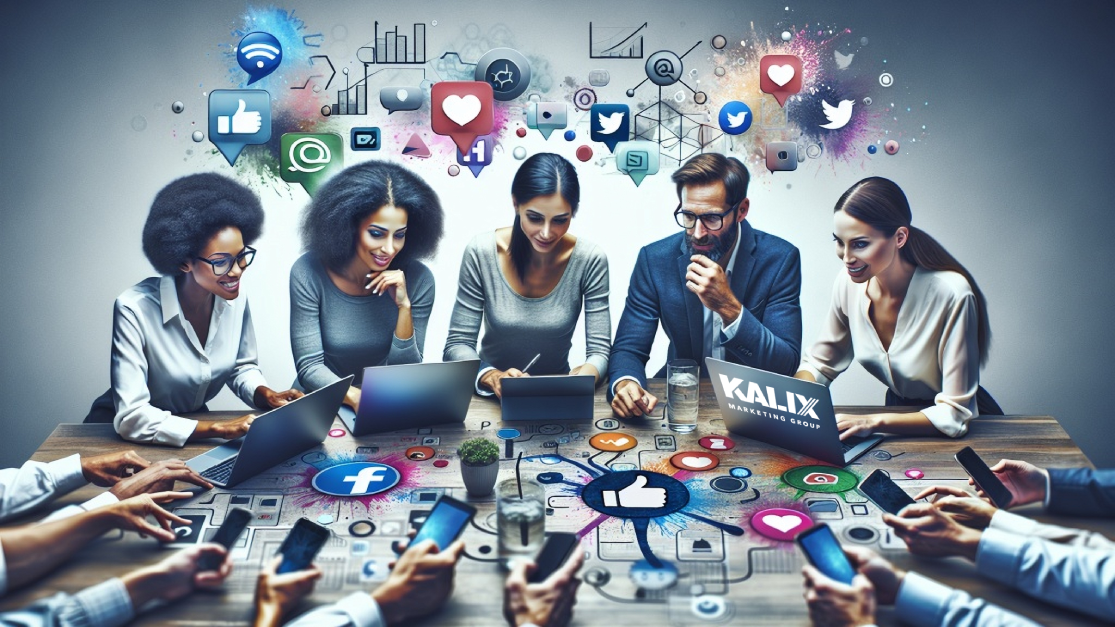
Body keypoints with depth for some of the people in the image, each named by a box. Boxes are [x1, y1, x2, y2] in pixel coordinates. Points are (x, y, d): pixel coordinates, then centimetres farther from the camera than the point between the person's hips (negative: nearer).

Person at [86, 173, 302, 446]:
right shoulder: (135, 309, -26)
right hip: (125, 435, -4)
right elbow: (131, 418, -30)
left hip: (192, 425, 5)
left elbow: (242, 368, 8)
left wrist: (267, 395, -14)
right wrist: (221, 429, -37)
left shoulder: (235, 298, -9)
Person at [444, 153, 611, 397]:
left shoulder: (590, 260, -12)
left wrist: (585, 374, -32)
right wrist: (491, 377, -29)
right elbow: (457, 344, -10)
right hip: (492, 397, -1)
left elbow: (599, 350, -9)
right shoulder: (481, 253, -14)